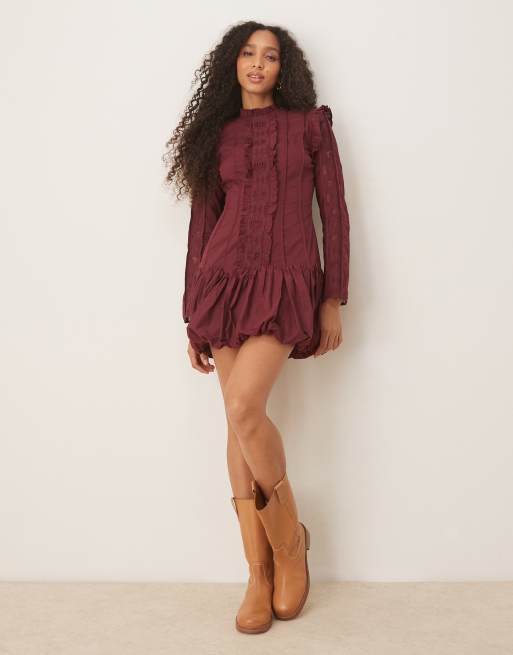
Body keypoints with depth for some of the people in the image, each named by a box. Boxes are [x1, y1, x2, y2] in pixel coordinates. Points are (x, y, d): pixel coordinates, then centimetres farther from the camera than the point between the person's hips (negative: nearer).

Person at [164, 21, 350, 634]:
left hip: (287, 284, -3)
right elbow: (202, 222, 13)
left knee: (245, 408, -21)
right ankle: (259, 573, 12)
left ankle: (290, 537, 6)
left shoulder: (310, 124, 10)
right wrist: (194, 316, 9)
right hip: (224, 280, 3)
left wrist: (334, 302, -2)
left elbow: (334, 213, 5)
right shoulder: (217, 134, 15)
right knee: (240, 421, 1)